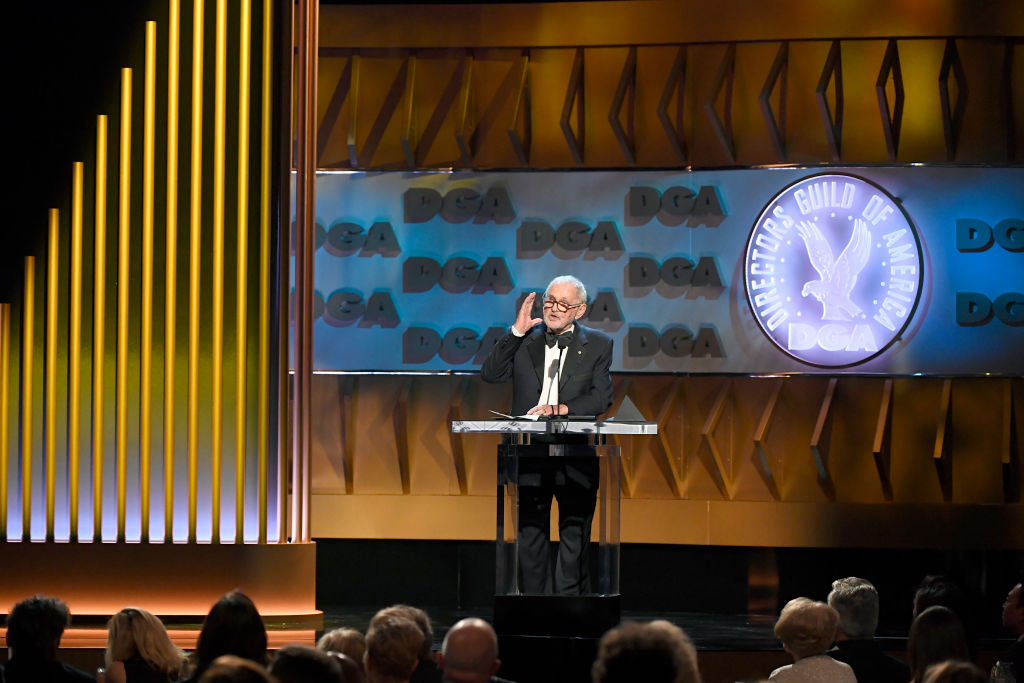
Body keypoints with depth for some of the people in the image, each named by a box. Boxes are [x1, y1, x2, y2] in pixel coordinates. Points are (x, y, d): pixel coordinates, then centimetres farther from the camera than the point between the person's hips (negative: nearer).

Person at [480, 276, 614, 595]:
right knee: (530, 538, 6)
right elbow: (489, 374, -2)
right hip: (530, 457, 2)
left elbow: (602, 397, -4)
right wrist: (516, 331, -9)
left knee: (574, 539, 0)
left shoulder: (598, 345, 5)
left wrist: (561, 408, -18)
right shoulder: (524, 340, 9)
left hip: (575, 457, -2)